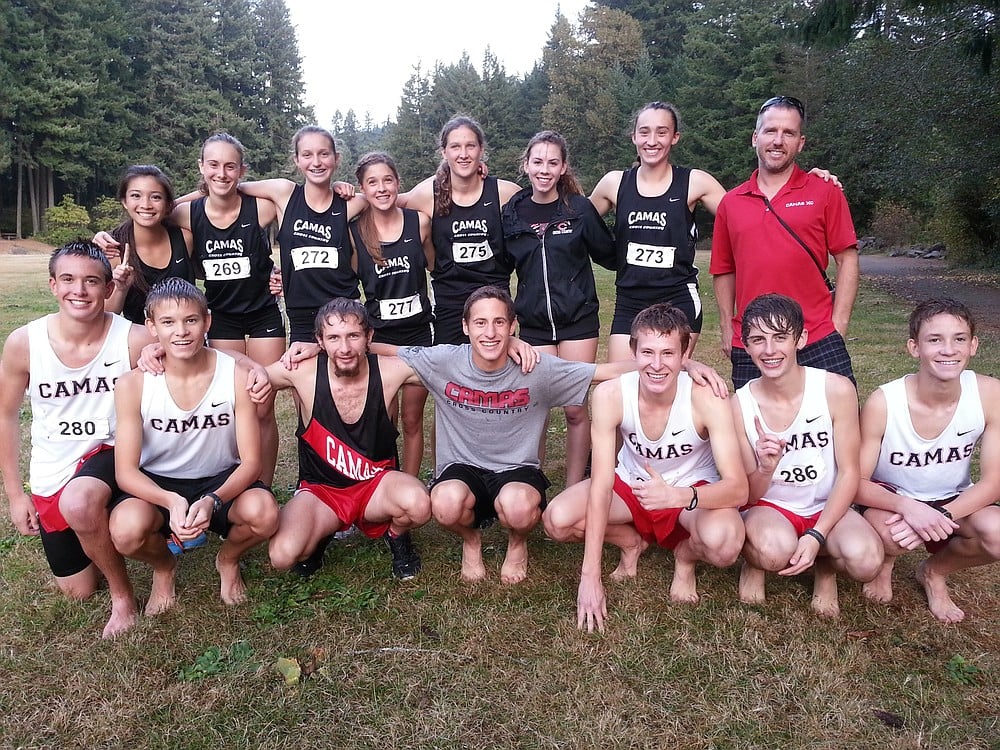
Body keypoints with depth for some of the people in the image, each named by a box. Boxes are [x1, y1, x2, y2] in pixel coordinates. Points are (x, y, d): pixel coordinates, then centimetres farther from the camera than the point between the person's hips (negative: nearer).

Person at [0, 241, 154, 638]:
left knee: (79, 504, -39)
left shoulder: (136, 340, -20)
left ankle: (123, 592, -11)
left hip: (111, 453, -3)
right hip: (51, 475, 3)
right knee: (78, 590, 11)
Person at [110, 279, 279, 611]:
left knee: (264, 513, -31)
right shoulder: (133, 384, -16)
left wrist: (212, 501, -35)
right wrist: (171, 501, -36)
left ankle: (228, 559, 8)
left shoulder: (238, 376, -18)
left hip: (220, 480, 0)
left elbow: (251, 461, -16)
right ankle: (163, 567, 9)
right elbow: (125, 471, -15)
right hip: (157, 484, 0)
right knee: (127, 530, -32)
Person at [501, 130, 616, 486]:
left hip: (578, 320, -1)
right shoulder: (512, 212, 3)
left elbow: (609, 256, 8)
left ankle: (574, 491, 15)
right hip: (533, 323, 2)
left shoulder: (579, 208, -2)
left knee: (576, 410, 2)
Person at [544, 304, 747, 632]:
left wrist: (678, 496, -51)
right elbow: (601, 484, -26)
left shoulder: (706, 398, -29)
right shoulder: (610, 395, -25)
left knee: (724, 543, -35)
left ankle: (685, 556, 5)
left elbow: (738, 488, -30)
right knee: (557, 521, -23)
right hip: (631, 482, 2)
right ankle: (632, 542, 10)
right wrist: (590, 576, -29)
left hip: (693, 490, -2)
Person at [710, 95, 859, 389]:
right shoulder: (730, 203, 10)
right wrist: (727, 328, 9)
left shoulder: (825, 193, 4)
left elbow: (847, 259, 2)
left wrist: (838, 326, -5)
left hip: (819, 344, -2)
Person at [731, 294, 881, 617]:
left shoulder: (836, 389, -14)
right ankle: (753, 561, 4)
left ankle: (825, 567, 8)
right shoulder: (739, 405, -13)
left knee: (865, 560, -30)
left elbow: (849, 472, -8)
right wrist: (765, 469, -31)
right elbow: (749, 495, -7)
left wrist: (816, 536, -20)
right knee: (775, 550, -36)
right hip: (770, 507, -1)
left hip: (827, 506, 1)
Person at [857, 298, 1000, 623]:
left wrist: (941, 516, -31)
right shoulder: (883, 402, -26)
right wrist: (906, 506, -38)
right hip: (891, 499, -2)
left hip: (952, 501, 3)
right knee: (891, 533, -36)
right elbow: (857, 482, -18)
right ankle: (885, 562, 6)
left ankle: (935, 571, 8)